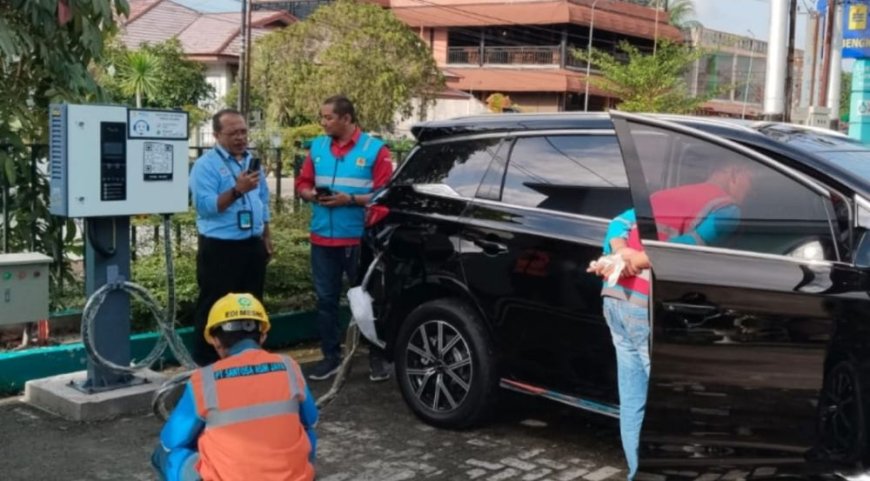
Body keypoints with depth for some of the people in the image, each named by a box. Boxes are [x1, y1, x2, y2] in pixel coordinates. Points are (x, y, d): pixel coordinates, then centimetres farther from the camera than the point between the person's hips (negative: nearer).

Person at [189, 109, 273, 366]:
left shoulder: (252, 161, 12)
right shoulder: (205, 165, -10)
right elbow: (204, 205, -21)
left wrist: (266, 237, 16)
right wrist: (237, 190, -31)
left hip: (252, 245, 7)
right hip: (219, 247, -7)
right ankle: (206, 364, 8)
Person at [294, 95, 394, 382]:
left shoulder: (375, 149, -6)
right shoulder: (317, 147, 10)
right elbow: (302, 185, 14)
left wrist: (350, 200, -21)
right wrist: (312, 195, -8)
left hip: (359, 239, -5)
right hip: (322, 238, 5)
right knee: (326, 300, 11)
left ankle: (377, 358, 18)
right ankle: (331, 357, 23)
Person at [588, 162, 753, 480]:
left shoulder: (663, 195, 25)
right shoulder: (727, 208, 3)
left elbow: (619, 223, 12)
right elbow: (691, 246, -12)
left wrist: (621, 254, -3)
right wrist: (637, 261, -9)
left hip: (615, 298, 8)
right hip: (650, 306, -8)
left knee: (632, 403, 14)